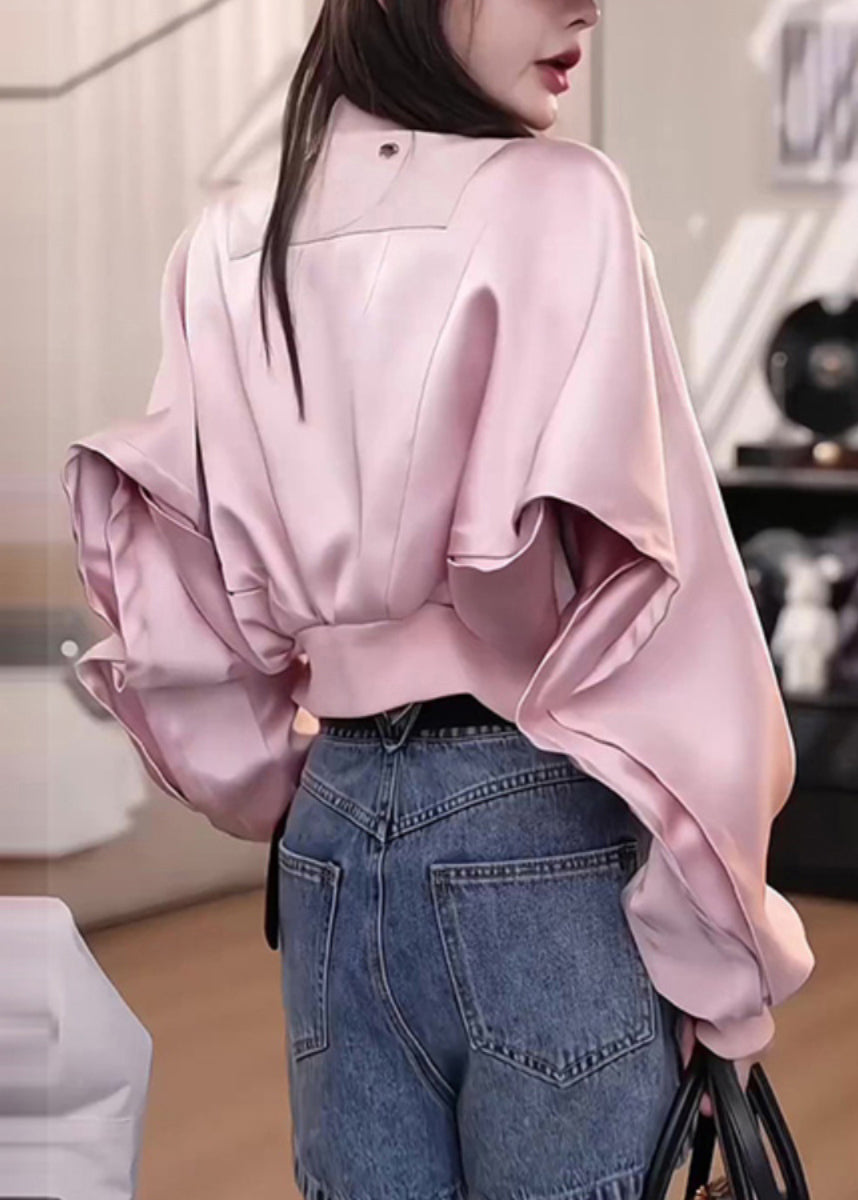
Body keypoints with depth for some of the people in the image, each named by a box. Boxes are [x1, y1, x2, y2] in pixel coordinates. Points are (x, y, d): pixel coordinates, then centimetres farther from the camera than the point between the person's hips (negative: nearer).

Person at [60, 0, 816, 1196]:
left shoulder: (227, 246, 6)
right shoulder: (555, 200, -11)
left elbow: (175, 584, 6)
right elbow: (647, 577, -14)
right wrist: (719, 936, -7)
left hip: (332, 823, 5)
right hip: (536, 826, -5)